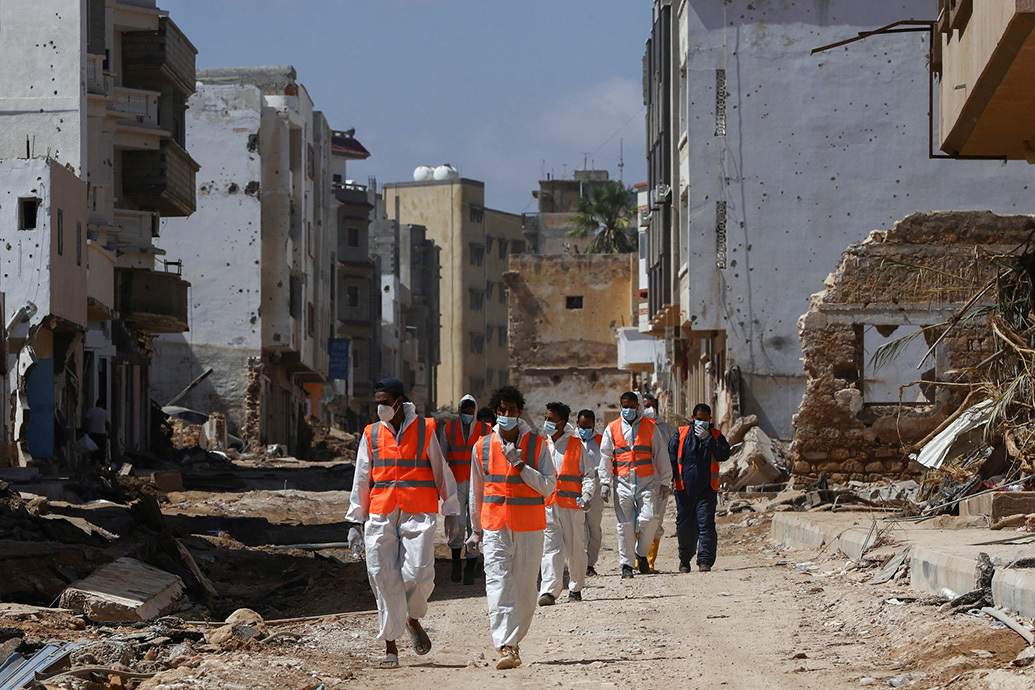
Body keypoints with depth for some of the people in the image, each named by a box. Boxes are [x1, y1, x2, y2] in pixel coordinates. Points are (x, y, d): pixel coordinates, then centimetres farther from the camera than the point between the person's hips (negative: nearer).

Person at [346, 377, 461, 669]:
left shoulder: (424, 430, 5)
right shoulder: (371, 434, 10)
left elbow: (442, 472, 10)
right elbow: (361, 480, 14)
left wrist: (451, 513, 8)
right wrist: (355, 521, 10)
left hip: (418, 515, -2)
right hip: (381, 517, 2)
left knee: (417, 574, -14)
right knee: (385, 580, -4)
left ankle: (413, 619, 18)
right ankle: (391, 647, 4)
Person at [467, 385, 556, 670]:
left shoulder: (537, 444, 1)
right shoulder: (482, 447, 6)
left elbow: (549, 486, -5)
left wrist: (520, 465, -16)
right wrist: (476, 529, 22)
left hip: (529, 529, 0)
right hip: (495, 528, 0)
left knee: (525, 589, 6)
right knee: (498, 584, -15)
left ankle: (514, 640, 25)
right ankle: (506, 648, -24)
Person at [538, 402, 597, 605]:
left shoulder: (576, 445, 3)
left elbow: (589, 474, 4)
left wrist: (586, 496, -10)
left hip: (572, 505, -2)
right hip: (547, 505, 2)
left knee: (575, 549, 5)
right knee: (550, 548, -8)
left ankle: (575, 588, 21)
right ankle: (549, 591, -14)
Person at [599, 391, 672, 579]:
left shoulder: (650, 427, 7)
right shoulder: (612, 429, 9)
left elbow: (661, 455, 10)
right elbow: (605, 458, 9)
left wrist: (665, 481, 7)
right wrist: (605, 483, 2)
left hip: (647, 481, -1)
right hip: (623, 482, 1)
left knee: (649, 518, -13)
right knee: (625, 524, -2)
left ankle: (641, 552, 12)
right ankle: (627, 563, 6)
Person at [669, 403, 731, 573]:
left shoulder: (716, 436, 7)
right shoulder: (681, 434, 8)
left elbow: (724, 455, -8)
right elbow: (670, 456, 7)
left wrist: (707, 439, -13)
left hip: (707, 489, -1)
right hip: (684, 488, 1)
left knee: (706, 524, -10)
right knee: (684, 525, 6)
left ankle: (705, 560, -10)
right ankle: (684, 560, 21)